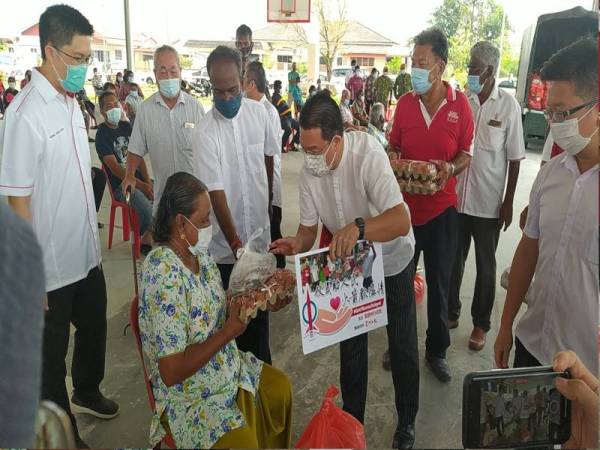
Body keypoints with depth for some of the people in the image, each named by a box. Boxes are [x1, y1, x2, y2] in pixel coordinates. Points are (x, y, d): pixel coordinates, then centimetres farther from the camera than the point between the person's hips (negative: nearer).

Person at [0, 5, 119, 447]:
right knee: (51, 350, 14)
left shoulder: (71, 103, 4)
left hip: (87, 253, 7)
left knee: (94, 327, 24)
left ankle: (87, 392, 50)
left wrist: (94, 241, 16)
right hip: (52, 264, -7)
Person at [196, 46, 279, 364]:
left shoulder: (258, 113, -2)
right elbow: (216, 194, -19)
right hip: (226, 244, -3)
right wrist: (236, 245, -24)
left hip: (260, 232, 4)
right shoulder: (206, 132, -16)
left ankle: (262, 367, 35)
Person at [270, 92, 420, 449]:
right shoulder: (309, 172, -19)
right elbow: (309, 227, -9)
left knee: (403, 347, 11)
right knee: (351, 346, 16)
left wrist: (359, 227, -59)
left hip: (393, 262, -4)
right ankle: (352, 420, 38)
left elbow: (402, 221, -42)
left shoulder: (367, 155, -35)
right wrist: (297, 244, -31)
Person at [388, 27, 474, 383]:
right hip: (405, 204, 2)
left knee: (440, 284, 10)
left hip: (442, 208, -1)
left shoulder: (460, 104, -5)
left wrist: (450, 169, -20)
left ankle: (437, 350, 30)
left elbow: (467, 154, 0)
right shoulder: (405, 103, 0)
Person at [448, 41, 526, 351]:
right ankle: (451, 313, 33)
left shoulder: (509, 106, -7)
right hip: (456, 197, 3)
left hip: (488, 203, -2)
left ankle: (480, 323, 27)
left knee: (485, 266, 11)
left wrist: (508, 202, -5)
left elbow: (514, 159, -3)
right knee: (454, 260, 14)